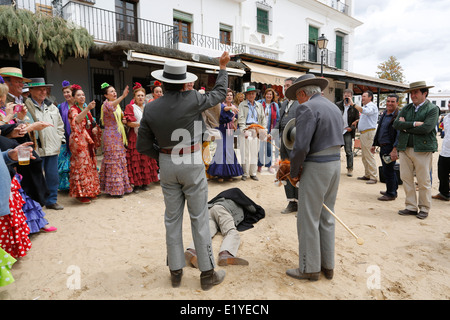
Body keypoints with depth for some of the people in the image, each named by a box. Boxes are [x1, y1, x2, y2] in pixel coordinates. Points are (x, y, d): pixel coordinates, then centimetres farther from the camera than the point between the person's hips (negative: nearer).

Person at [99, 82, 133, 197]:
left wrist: (123, 119, 3)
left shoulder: (117, 105, 14)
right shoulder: (106, 104, -10)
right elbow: (110, 107, -36)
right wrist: (123, 96, -50)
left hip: (119, 136, 8)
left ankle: (121, 186, 18)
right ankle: (114, 189, 4)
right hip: (110, 135, -8)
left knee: (121, 160, 9)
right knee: (113, 161, -4)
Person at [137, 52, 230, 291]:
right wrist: (223, 67, 21)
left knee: (172, 219, 13)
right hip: (192, 164, -3)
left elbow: (142, 146, 0)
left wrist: (163, 156, 14)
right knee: (199, 218, 6)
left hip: (167, 165, 3)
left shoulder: (150, 109, -3)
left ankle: (175, 271, 25)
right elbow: (219, 94, 7)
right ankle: (207, 273, 17)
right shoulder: (192, 99, -11)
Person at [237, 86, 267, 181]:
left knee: (255, 152, 5)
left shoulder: (259, 105, 18)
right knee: (245, 152, -4)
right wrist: (244, 130, -16)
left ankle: (253, 173, 13)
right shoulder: (242, 105, 6)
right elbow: (241, 118, -4)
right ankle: (245, 173, 5)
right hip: (246, 129, -3)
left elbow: (263, 118, 15)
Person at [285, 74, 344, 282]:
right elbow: (338, 141, 16)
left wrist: (294, 172, -8)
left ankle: (310, 268, 14)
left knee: (308, 219, 2)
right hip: (335, 164, 9)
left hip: (316, 167, -9)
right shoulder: (334, 108, 16)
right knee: (326, 218, 16)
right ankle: (328, 265, 27)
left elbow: (301, 146, -21)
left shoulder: (307, 108, -13)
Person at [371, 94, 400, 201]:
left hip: (390, 148, -9)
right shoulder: (384, 114, 16)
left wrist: (395, 149, -25)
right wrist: (374, 144, 24)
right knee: (390, 170, 17)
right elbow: (379, 130, 23)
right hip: (383, 147, 9)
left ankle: (391, 194, 6)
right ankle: (393, 190, 30)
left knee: (388, 170, -5)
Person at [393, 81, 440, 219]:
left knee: (424, 181, 2)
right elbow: (396, 124, -1)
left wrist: (405, 127, -7)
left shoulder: (432, 109, -1)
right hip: (405, 149, 5)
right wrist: (414, 124, -13)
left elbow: (426, 128, -16)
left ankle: (424, 208, 18)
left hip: (422, 149, -5)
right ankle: (411, 207, 18)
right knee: (406, 178, 7)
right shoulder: (406, 108, 13)